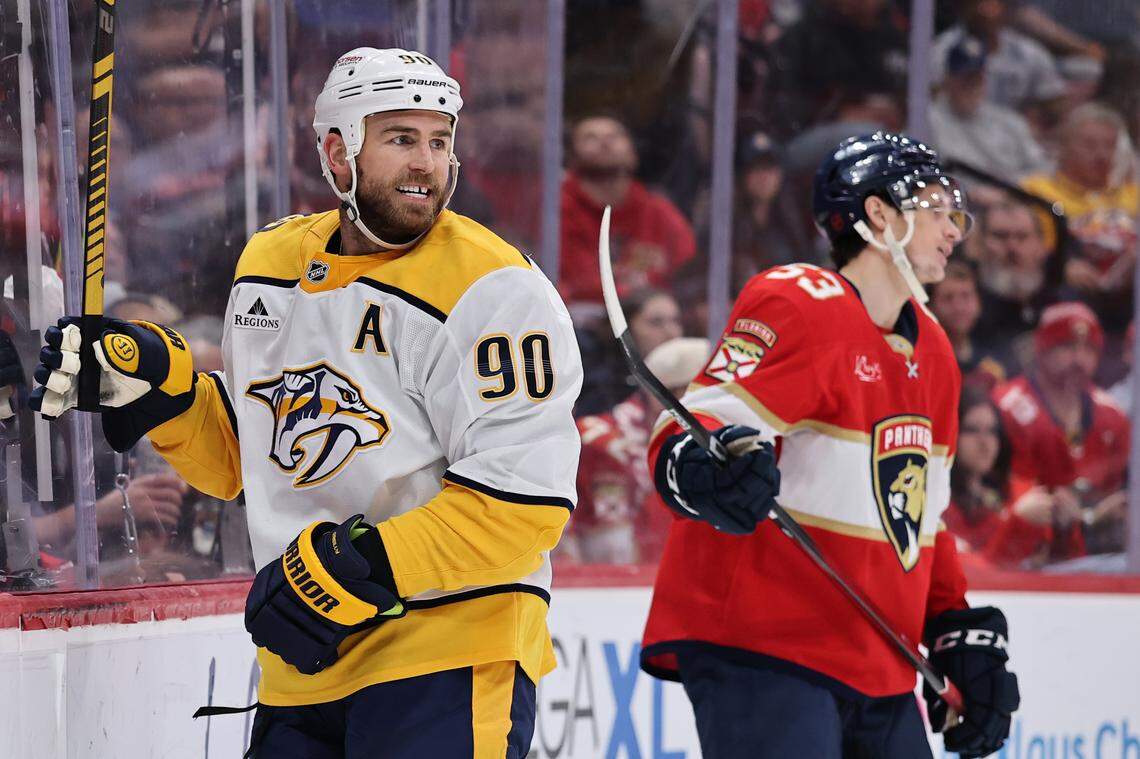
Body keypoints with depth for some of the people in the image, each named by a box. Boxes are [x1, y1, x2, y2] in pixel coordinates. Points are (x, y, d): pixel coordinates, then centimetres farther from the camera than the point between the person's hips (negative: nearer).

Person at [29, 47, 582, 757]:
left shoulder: (491, 289, -12)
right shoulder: (271, 263, 10)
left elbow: (522, 502, -17)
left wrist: (357, 568, -21)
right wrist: (156, 387, 4)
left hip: (451, 657, -6)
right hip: (305, 661, 6)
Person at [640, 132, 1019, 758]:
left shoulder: (931, 351, 18)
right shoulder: (798, 307, -11)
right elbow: (705, 420, -21)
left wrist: (962, 633, 18)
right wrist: (700, 466, -43)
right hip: (759, 656, -9)